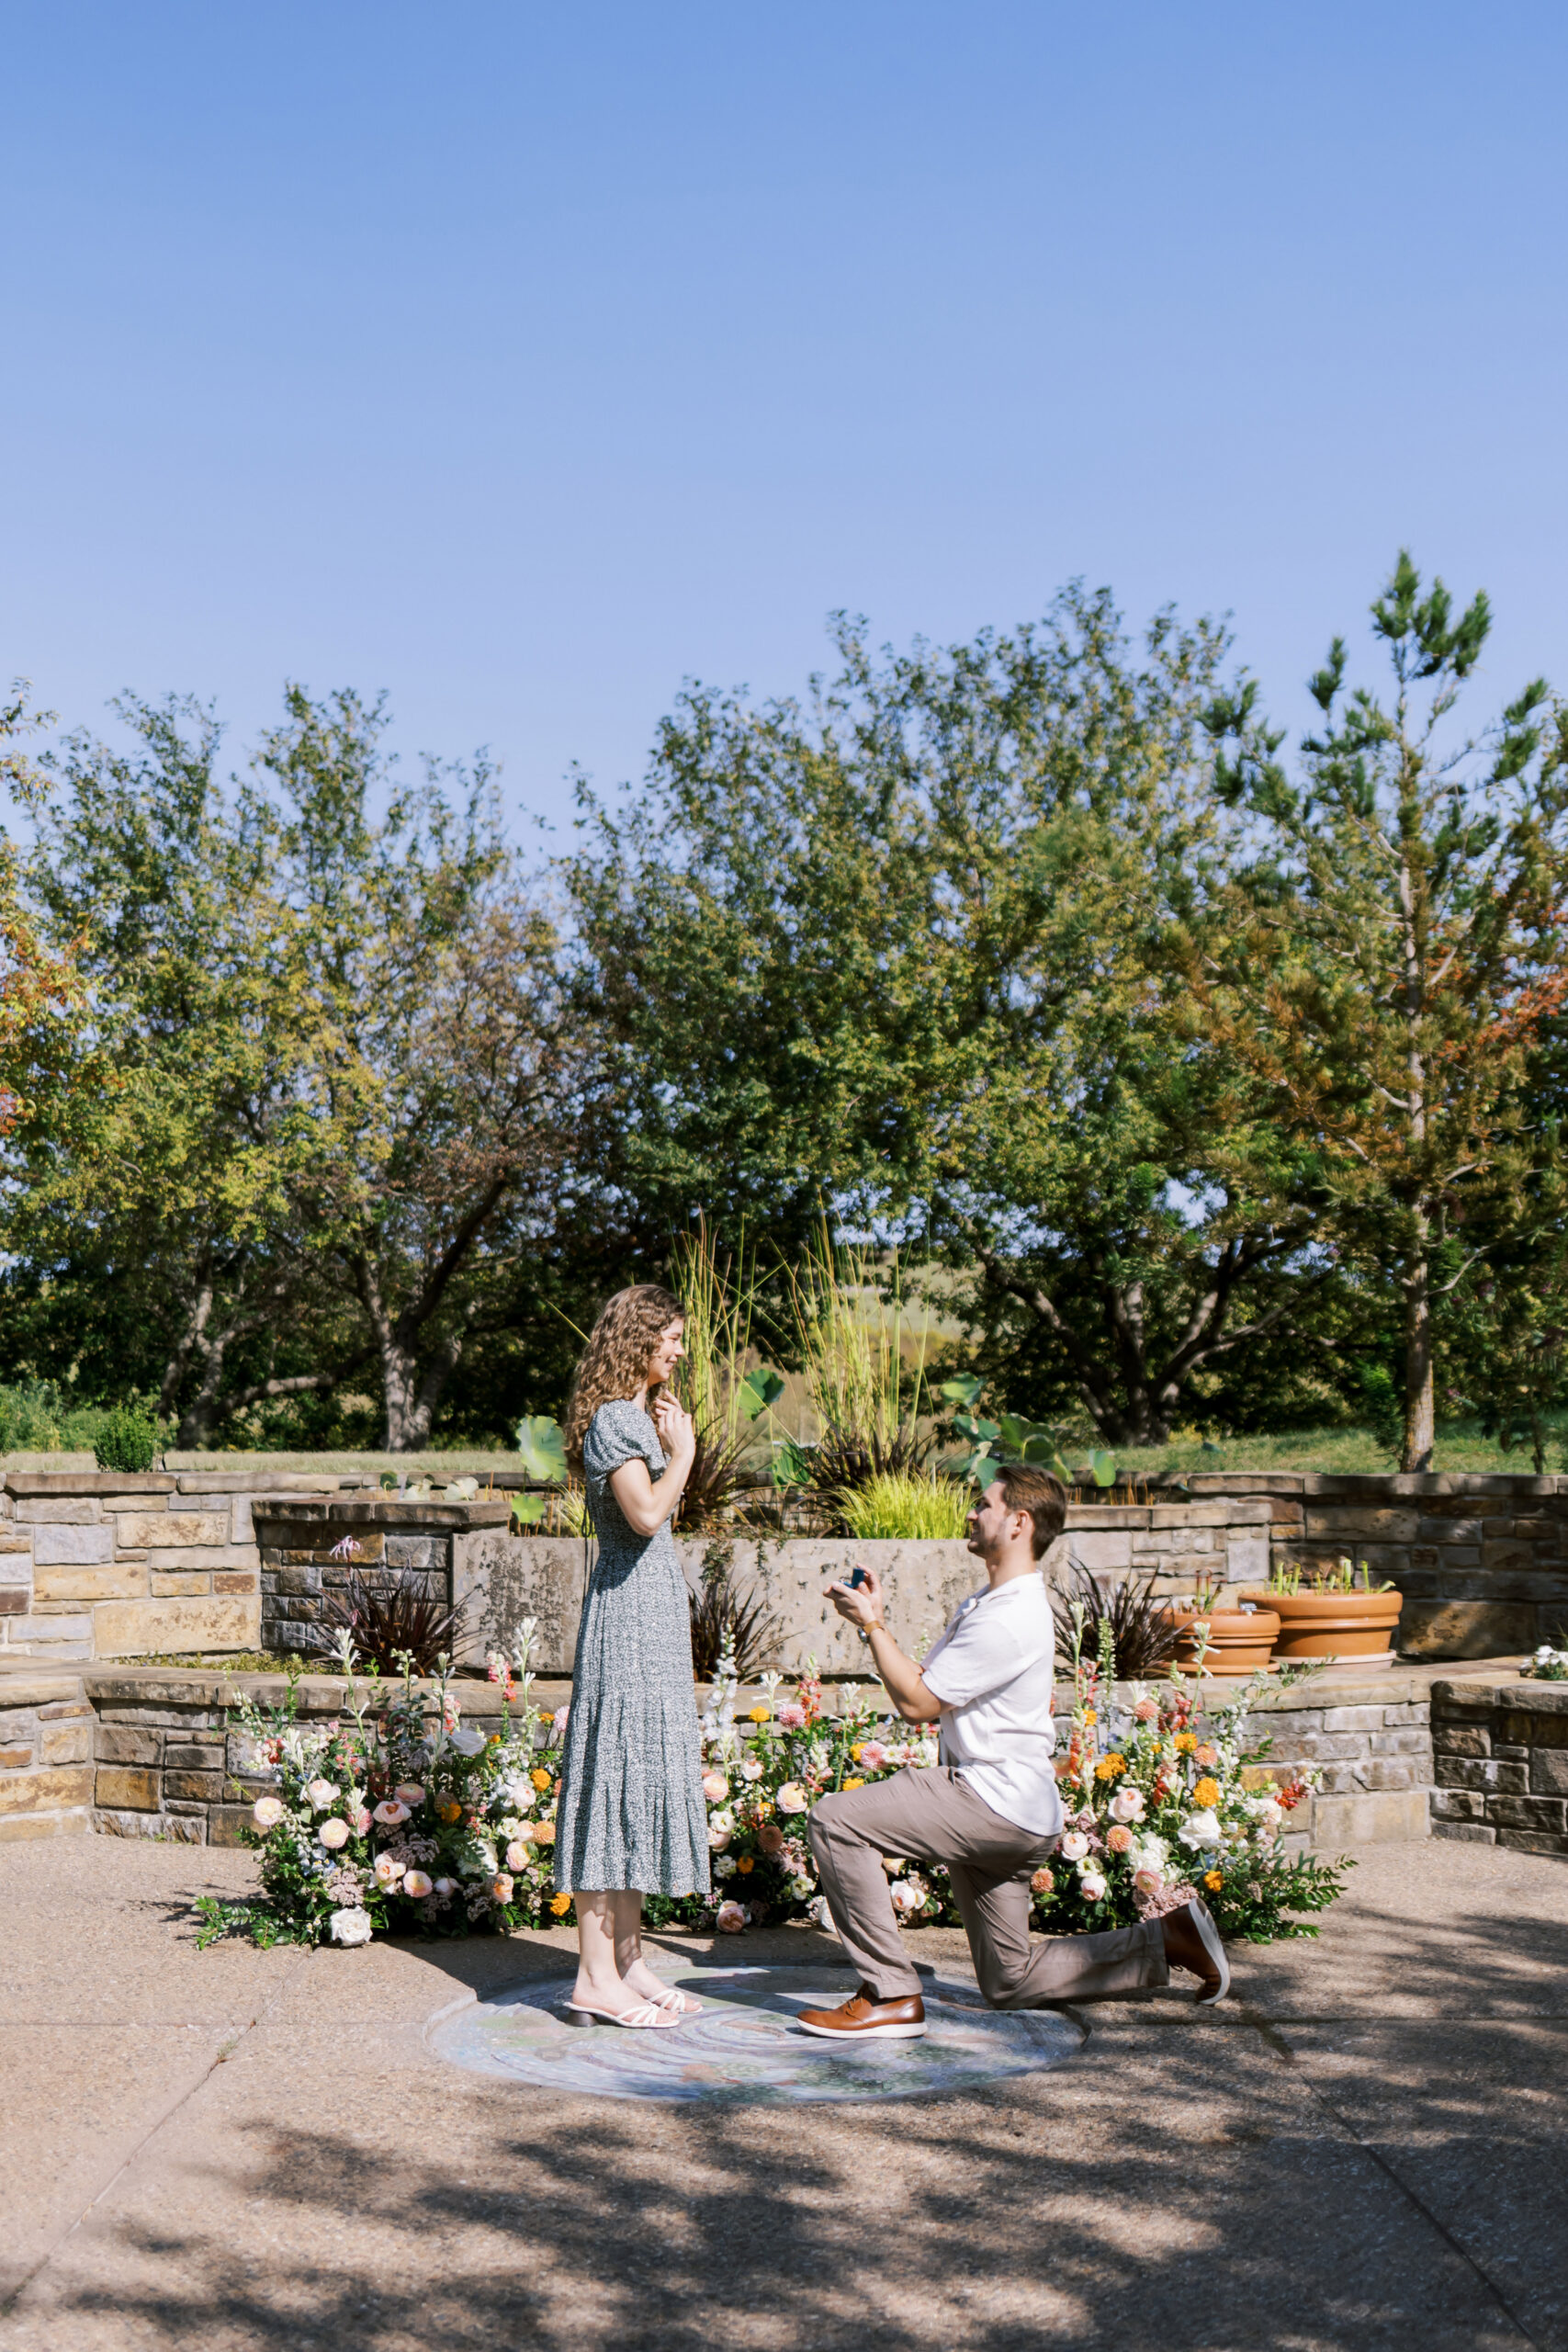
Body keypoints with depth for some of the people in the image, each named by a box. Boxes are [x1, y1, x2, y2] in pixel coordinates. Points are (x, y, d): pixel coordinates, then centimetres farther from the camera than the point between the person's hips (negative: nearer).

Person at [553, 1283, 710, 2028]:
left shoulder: (645, 1413, 19)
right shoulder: (615, 1418, -12)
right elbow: (646, 1512, -24)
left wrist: (676, 1447, 13)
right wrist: (683, 1452, -11)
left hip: (654, 1609, 10)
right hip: (629, 1609, -10)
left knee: (644, 1771, 11)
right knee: (619, 1769, -8)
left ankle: (626, 1961, 18)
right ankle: (597, 1977, -4)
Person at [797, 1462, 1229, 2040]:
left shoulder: (1008, 1621, -20)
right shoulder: (987, 1602, 15)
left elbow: (916, 1701, -17)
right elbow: (923, 1685, 13)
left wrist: (873, 1626, -7)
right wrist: (874, 1618, 7)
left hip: (997, 1801, -10)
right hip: (1004, 1816, 10)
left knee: (836, 1821, -18)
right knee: (1012, 1984, 16)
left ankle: (891, 1997, -14)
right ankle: (1169, 1938, 20)